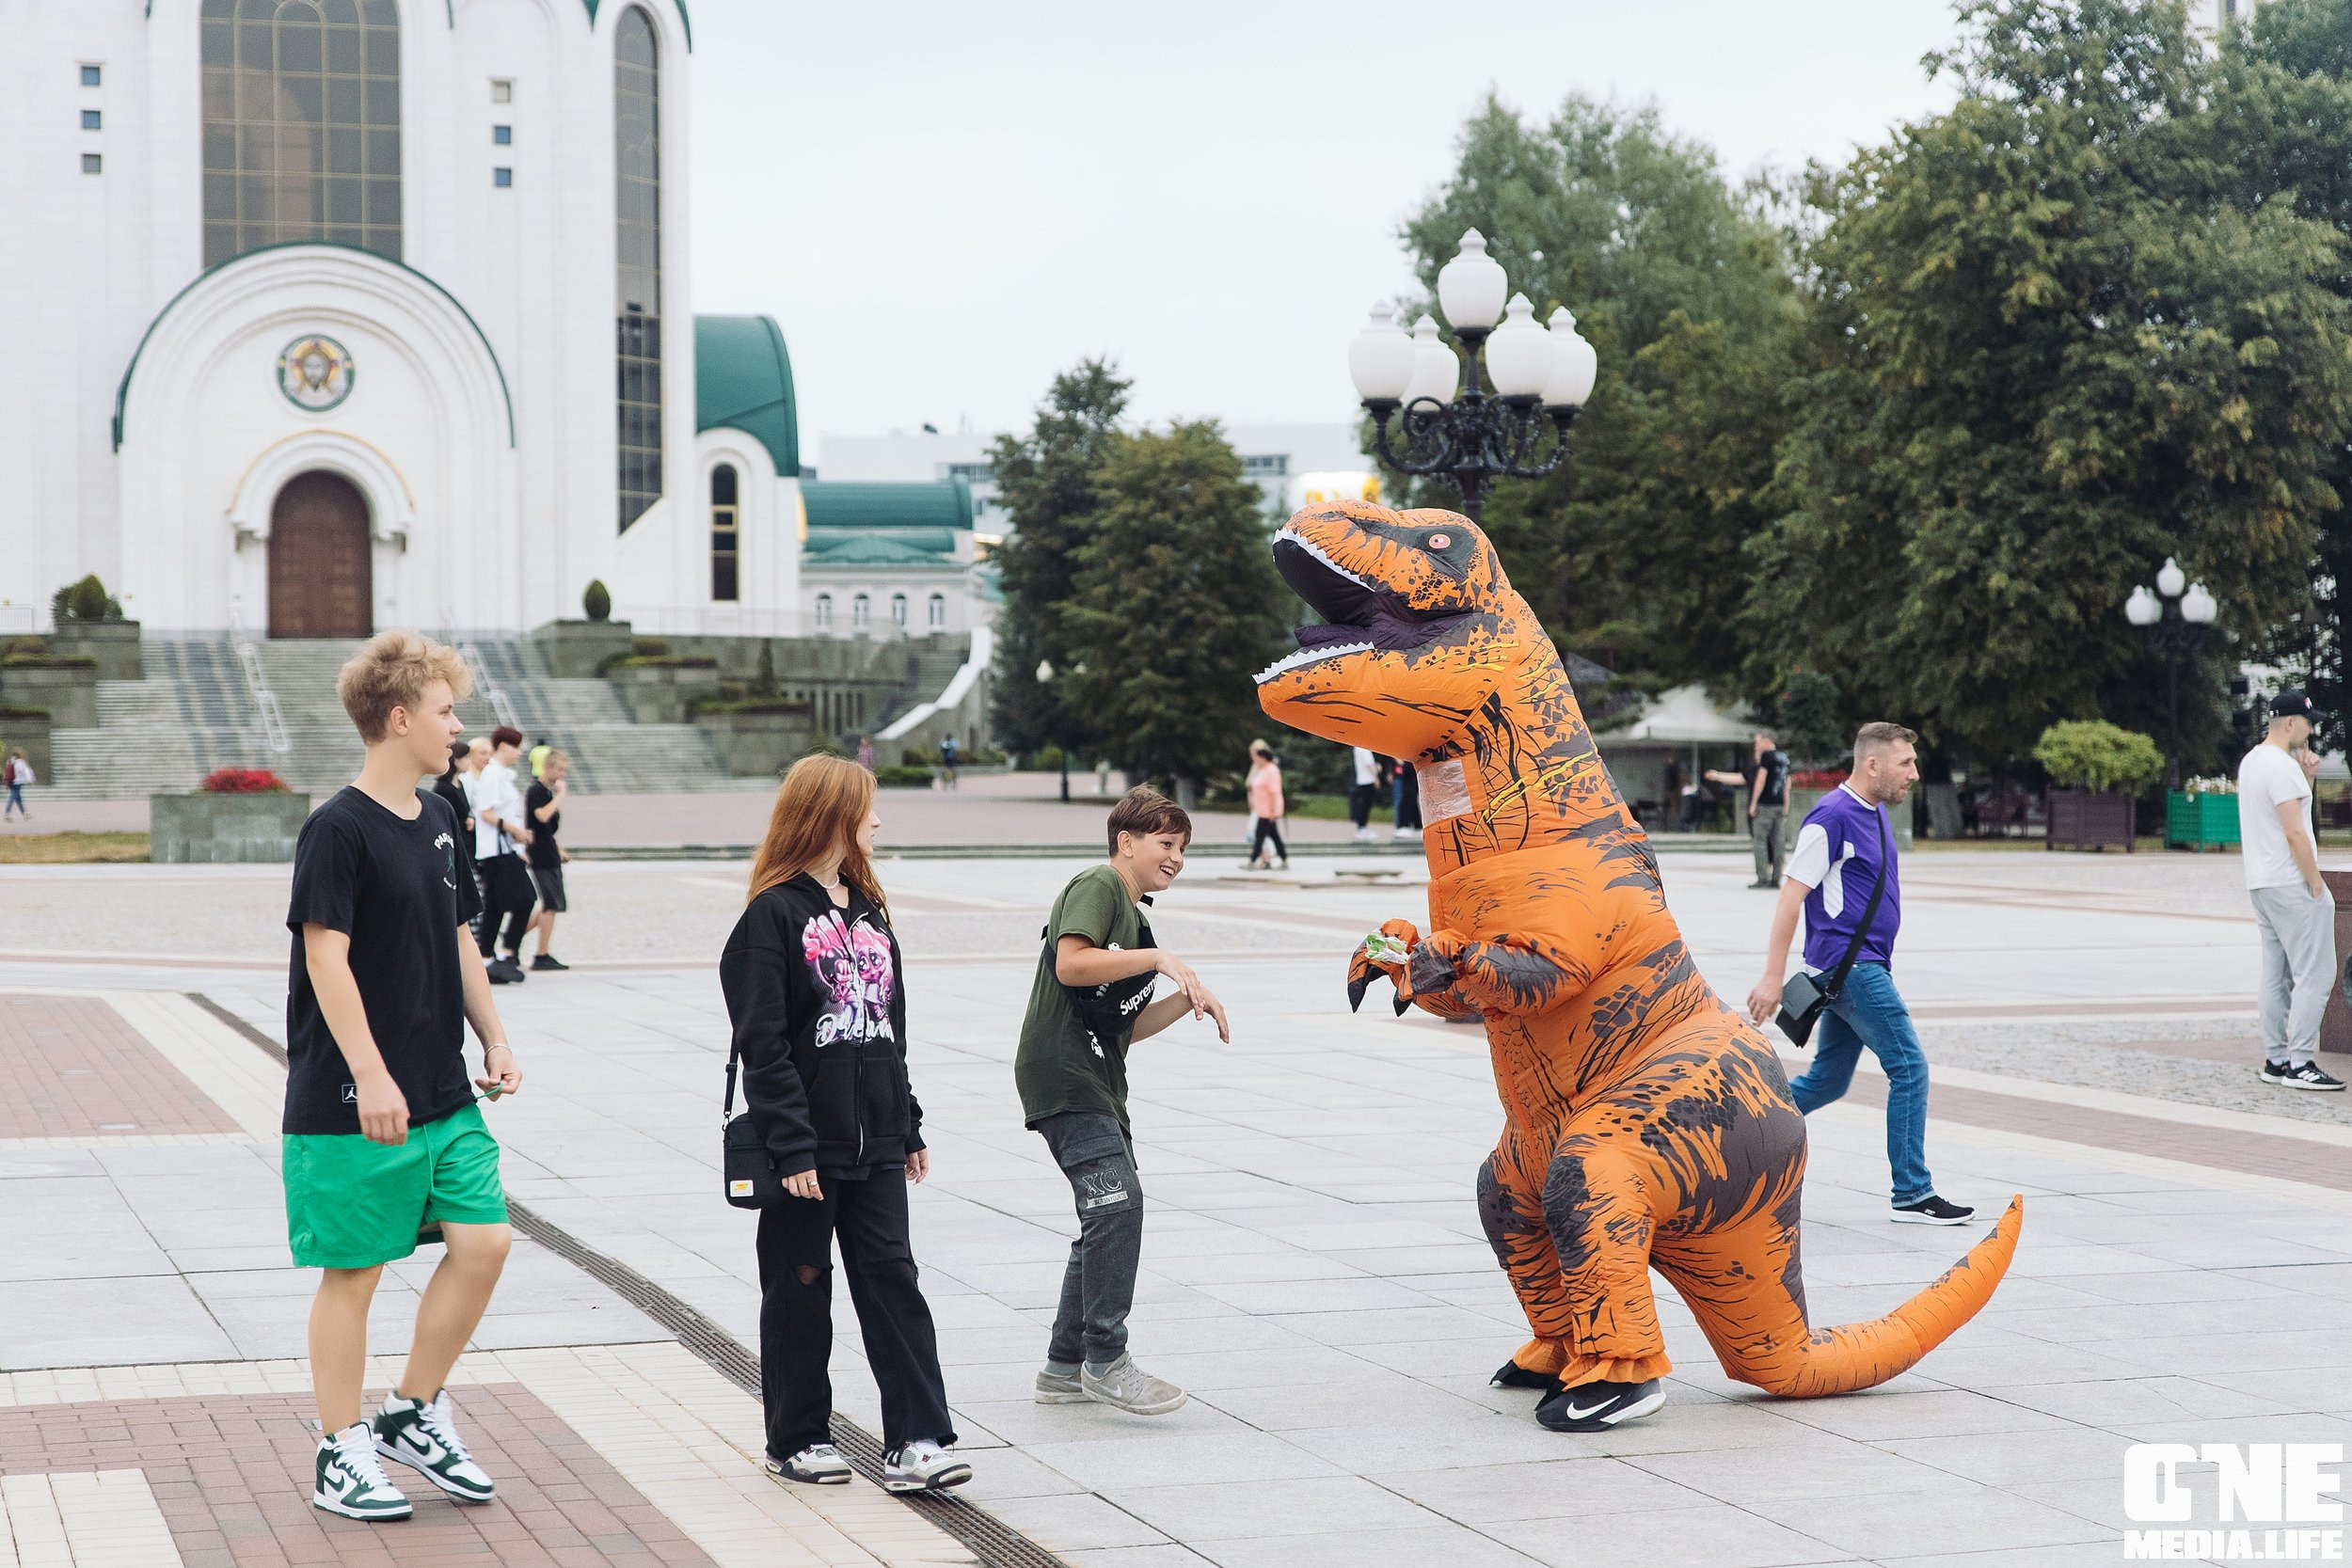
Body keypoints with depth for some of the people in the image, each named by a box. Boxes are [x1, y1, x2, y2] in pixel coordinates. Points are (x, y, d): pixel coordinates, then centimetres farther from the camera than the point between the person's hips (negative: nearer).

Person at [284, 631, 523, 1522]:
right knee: (353, 1272, 1)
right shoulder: (339, 829, -13)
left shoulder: (435, 820, 11)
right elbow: (326, 957, -18)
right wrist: (371, 1077, -22)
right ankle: (341, 1456, 13)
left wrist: (494, 1040, 16)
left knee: (483, 1240, 2)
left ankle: (414, 1415, 18)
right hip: (355, 1104, -8)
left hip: (444, 1093, 8)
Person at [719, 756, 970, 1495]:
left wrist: (909, 1128, 17)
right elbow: (763, 1045, -15)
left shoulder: (869, 911, 14)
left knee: (892, 1279, 1)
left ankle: (917, 1441, -1)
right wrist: (792, 1148, -19)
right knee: (800, 1288, 5)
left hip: (875, 1143, 6)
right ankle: (797, 1440, 16)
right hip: (808, 1148, -6)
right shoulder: (773, 916, -10)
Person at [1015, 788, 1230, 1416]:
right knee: (1118, 1203, -20)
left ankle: (1066, 1366, 17)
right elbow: (1070, 963, -24)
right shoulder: (1098, 885, -6)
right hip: (1061, 1074, -11)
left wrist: (1188, 998, 8)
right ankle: (1105, 1359, -17)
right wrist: (1158, 958, -20)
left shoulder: (1134, 917, 23)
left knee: (1111, 1218, 11)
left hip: (1098, 1084, 11)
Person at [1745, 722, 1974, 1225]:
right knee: (1910, 1070, -8)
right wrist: (1773, 977, -19)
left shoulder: (1876, 813, 14)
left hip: (1862, 969, 10)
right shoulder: (1832, 817, -15)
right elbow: (1791, 896, -17)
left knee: (1827, 1080, 13)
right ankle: (1913, 1195, -3)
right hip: (1849, 966, -10)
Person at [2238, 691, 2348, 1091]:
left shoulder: (2250, 761, 14)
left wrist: (2305, 780, 13)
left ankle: (2276, 1059, 12)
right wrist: (2316, 881, -16)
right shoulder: (2282, 766, -17)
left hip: (2261, 884, 10)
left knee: (2276, 975, 11)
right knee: (2314, 974, -8)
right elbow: (2294, 832, -21)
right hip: (2291, 883, -10)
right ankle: (2299, 1064, -10)